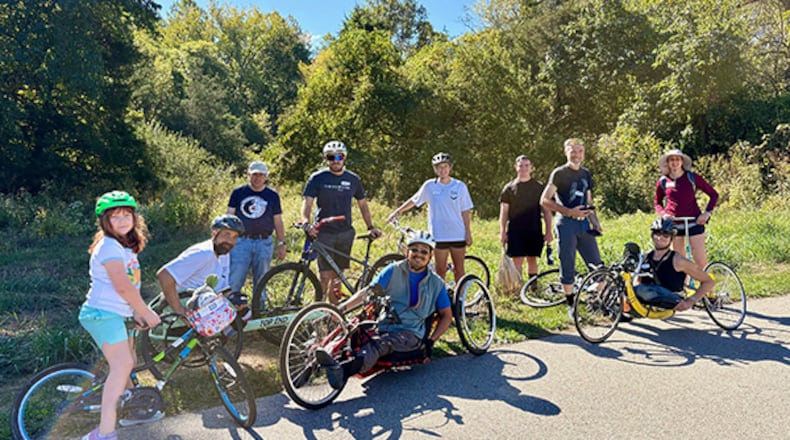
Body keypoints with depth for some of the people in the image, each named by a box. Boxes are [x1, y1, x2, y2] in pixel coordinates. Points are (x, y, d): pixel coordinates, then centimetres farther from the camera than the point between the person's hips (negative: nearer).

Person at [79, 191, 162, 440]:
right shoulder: (109, 246, -16)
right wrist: (146, 312, -14)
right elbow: (123, 287, -22)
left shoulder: (126, 246, 15)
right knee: (122, 365, -16)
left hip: (118, 313, 10)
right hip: (102, 313, -10)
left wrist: (137, 313, 9)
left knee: (127, 363, 18)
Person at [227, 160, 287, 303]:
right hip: (241, 242, -1)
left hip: (264, 243, 1)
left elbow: (278, 221, 10)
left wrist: (281, 244, 8)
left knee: (261, 281, 9)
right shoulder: (238, 192, 6)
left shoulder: (272, 195, 8)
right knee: (234, 282, -6)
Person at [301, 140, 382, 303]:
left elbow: (362, 204, 16)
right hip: (323, 233, -3)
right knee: (325, 276, -7)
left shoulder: (353, 179, 8)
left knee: (337, 276, 9)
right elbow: (307, 202, -9)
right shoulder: (317, 178, -2)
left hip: (345, 233, 3)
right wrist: (306, 223, -27)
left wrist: (371, 227, 9)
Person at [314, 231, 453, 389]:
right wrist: (342, 308, -14)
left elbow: (447, 315, 15)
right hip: (384, 328, 2)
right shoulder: (394, 271, 8)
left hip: (411, 334, -2)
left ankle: (342, 371, -57)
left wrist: (431, 340, 0)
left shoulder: (436, 284, 10)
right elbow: (368, 291, -1)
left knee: (381, 343, -34)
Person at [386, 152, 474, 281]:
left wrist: (468, 233, 0)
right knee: (441, 270, 6)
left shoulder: (460, 186, 0)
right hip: (439, 235, 0)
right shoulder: (429, 186, 0)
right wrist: (397, 212, 11)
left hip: (458, 235, 1)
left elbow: (466, 212, 3)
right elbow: (413, 200, 11)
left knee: (459, 269, 7)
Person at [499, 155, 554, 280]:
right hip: (515, 231, -1)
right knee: (517, 261, -4)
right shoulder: (509, 188, 6)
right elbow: (504, 212, 5)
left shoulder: (539, 187, 8)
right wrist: (502, 232, -3)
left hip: (534, 230, 1)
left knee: (532, 259, 9)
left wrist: (548, 231, 2)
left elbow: (546, 210, 8)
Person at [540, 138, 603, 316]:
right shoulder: (559, 173, -3)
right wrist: (569, 211, -17)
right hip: (566, 224, -5)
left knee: (597, 265, 5)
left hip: (584, 224, 6)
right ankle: (570, 305, 12)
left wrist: (596, 224, 12)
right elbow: (545, 200, -9)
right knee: (568, 267, 0)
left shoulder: (586, 174, 16)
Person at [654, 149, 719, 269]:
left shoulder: (692, 177, -3)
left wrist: (707, 213, -8)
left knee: (701, 262, -6)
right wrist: (663, 214, -5)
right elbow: (657, 202, 14)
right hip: (673, 224, 2)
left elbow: (714, 194, 4)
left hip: (694, 223, -1)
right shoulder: (663, 181, 1)